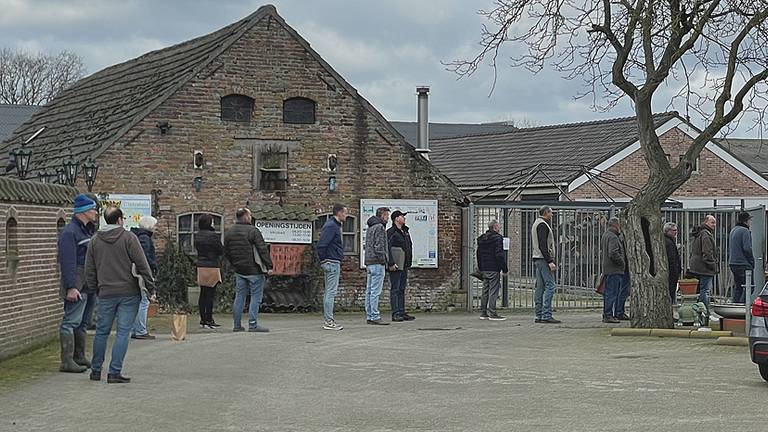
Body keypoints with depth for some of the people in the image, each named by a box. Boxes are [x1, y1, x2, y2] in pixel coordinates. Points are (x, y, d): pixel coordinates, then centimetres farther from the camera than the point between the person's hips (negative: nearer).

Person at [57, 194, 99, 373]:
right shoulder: (69, 232, -12)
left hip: (90, 285, 10)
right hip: (77, 286, -10)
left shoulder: (89, 230, 18)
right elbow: (68, 262, -19)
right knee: (71, 322, -9)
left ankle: (79, 357, 22)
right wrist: (71, 287, -25)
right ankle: (67, 361, -10)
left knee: (83, 322, 15)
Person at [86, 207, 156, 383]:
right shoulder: (128, 238, -6)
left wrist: (95, 289, 22)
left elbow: (89, 270, 11)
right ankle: (114, 372, -5)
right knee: (123, 332, -1)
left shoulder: (95, 240, 7)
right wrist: (151, 287, -2)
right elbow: (142, 265, -8)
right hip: (128, 293, -4)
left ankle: (96, 370, 20)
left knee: (102, 331, 14)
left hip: (106, 294, 4)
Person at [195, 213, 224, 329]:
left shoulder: (197, 235, 6)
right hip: (212, 266, -7)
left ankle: (203, 319, 15)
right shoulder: (213, 236, -16)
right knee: (210, 294, -4)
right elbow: (221, 250, -10)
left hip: (200, 266, 7)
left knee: (203, 294, 11)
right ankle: (208, 320, -4)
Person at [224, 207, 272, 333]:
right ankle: (253, 325, -6)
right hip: (254, 270, -7)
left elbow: (226, 253, 17)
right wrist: (269, 266, -12)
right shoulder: (253, 231, -12)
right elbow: (263, 250, -15)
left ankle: (237, 325, 12)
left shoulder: (229, 233, 10)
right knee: (256, 296, -2)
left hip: (239, 270, 7)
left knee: (240, 296, 12)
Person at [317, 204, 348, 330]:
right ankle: (329, 321, -8)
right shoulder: (331, 226, -15)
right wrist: (324, 260, -14)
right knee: (331, 292, -9)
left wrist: (323, 260, 16)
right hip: (332, 263, -11)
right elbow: (321, 245, -21)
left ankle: (327, 320, 17)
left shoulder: (335, 225, 17)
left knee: (329, 292, 12)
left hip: (334, 263, 11)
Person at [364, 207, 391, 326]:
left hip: (369, 262, 10)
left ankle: (369, 316, 12)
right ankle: (374, 317, -12)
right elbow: (379, 246, -17)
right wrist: (383, 259, -12)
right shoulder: (380, 227, -10)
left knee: (369, 291, 10)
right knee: (375, 291, -10)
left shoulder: (370, 227, 20)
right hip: (377, 263, -10)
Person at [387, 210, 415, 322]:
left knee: (402, 289, 11)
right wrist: (391, 263, -23)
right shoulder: (391, 232, -10)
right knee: (395, 289, -7)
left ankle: (402, 313, 14)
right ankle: (395, 314, -7)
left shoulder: (405, 231, 17)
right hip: (396, 266, -9)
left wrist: (409, 262, 20)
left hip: (404, 266, 9)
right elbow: (387, 248, -17)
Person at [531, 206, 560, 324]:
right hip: (543, 259, -10)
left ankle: (539, 315, 10)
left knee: (540, 287, 9)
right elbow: (543, 245, -20)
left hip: (536, 259, 10)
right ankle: (546, 315, -16)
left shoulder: (535, 224, 19)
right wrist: (550, 261, -21)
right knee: (550, 286, -11)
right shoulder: (543, 225, -12)